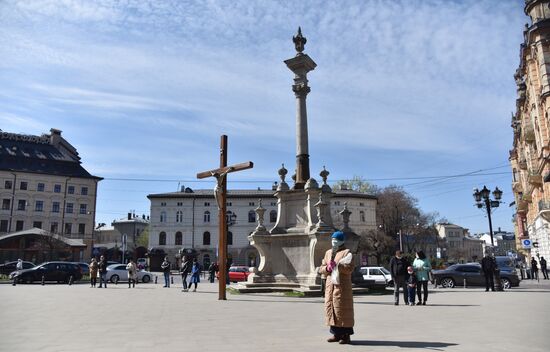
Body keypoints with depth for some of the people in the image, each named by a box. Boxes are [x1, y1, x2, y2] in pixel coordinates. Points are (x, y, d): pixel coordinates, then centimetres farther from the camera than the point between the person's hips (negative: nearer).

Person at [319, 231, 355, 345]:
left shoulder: (346, 252, -1)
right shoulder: (328, 252, 18)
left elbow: (350, 268, -12)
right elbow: (321, 268, 16)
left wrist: (337, 265, -23)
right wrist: (327, 268, -6)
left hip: (342, 285, -6)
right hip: (330, 285, 6)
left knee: (342, 309, -6)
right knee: (330, 308, 7)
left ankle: (346, 335, 4)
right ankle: (336, 333, 18)